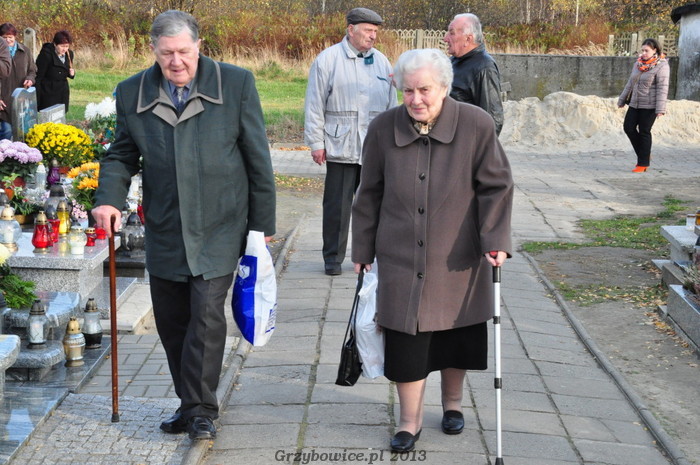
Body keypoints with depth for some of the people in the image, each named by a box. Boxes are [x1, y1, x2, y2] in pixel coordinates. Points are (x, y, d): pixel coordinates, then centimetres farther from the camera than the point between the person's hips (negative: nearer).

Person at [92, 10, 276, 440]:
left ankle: (201, 410, 4)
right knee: (171, 322, 10)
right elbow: (121, 155, 11)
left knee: (207, 315, -10)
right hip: (164, 231, 4)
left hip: (218, 230, -3)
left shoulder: (236, 83, -5)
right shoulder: (132, 93, 2)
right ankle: (191, 403, 26)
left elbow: (258, 158, -1)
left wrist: (263, 222, 0)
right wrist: (109, 198, -10)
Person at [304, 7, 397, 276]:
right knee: (337, 205, 3)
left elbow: (392, 105, 17)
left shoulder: (381, 62, 12)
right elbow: (314, 106, -1)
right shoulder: (328, 60, -1)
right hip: (340, 148, -3)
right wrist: (316, 143, -4)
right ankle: (333, 257, 14)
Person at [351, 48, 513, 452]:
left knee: (456, 333, 14)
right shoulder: (384, 128, -5)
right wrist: (363, 249, 8)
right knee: (405, 340, 1)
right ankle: (411, 420, 17)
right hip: (401, 257, 1)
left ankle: (453, 403, 37)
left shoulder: (477, 125, -11)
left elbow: (496, 187, -4)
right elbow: (369, 194, 5)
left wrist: (495, 240, -12)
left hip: (458, 258, 0)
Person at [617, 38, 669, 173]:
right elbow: (630, 83, 18)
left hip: (649, 106, -7)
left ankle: (643, 164, 9)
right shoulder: (638, 63, 10)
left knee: (644, 132, -2)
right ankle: (644, 154, 21)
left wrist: (660, 109, -22)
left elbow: (662, 88, -16)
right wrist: (622, 99, 21)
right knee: (628, 127, 3)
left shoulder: (661, 66, -11)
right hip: (635, 103, 7)